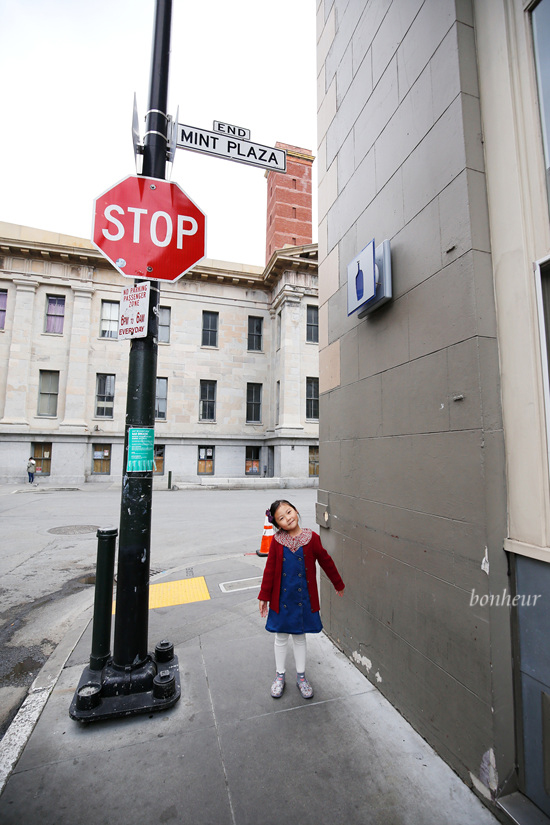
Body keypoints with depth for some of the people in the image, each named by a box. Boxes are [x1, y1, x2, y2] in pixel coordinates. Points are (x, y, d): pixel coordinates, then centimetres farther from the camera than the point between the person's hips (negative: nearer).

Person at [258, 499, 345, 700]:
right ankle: (280, 676, 39)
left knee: (300, 638, 18)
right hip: (281, 598, 0)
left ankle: (301, 676, 39)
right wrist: (264, 597, 1)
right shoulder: (277, 541, -12)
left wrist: (338, 584, 11)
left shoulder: (311, 538, -12)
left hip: (303, 598, 0)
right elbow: (270, 570, -5)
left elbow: (326, 561, 0)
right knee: (281, 638, 17)